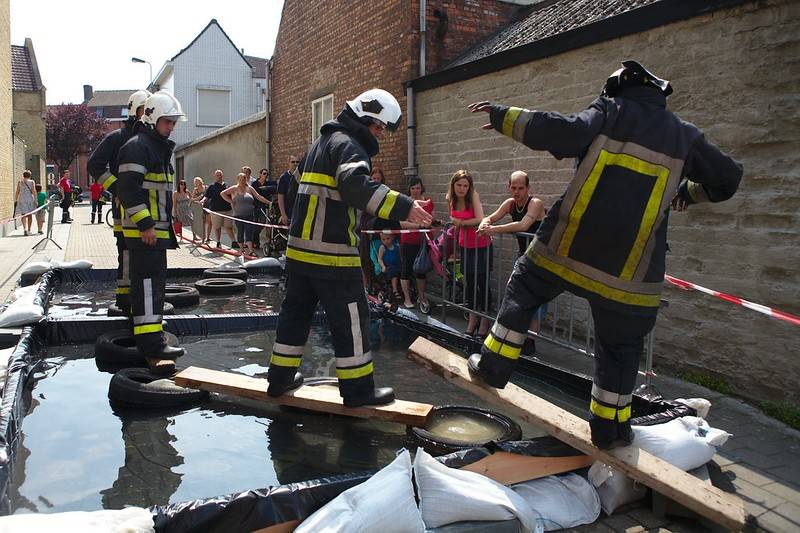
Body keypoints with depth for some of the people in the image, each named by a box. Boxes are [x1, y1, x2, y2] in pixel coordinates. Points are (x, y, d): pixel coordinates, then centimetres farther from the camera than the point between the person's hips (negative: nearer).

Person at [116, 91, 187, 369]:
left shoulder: (160, 147, 21)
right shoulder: (137, 146, -12)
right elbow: (129, 188, -21)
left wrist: (167, 224, 26)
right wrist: (145, 223, -23)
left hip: (156, 228, 11)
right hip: (143, 230, -11)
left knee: (155, 281, 16)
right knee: (148, 282, -13)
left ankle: (148, 338, 27)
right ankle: (151, 343, -14)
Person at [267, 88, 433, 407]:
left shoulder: (324, 141, 21)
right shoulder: (347, 144, -11)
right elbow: (357, 186, -31)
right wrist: (402, 207, -36)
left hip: (300, 248, 10)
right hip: (332, 253, -10)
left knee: (296, 310, 17)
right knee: (350, 319, 0)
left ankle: (280, 377, 28)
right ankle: (357, 389, 9)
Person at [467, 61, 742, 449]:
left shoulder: (610, 112, 4)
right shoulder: (684, 135, 14)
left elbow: (564, 132, -15)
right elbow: (727, 177, 24)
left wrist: (503, 116, -8)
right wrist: (687, 192, 41)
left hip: (568, 243, -2)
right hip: (630, 265, 2)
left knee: (523, 291, 21)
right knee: (620, 344, 14)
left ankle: (494, 364, 22)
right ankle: (609, 425, 21)